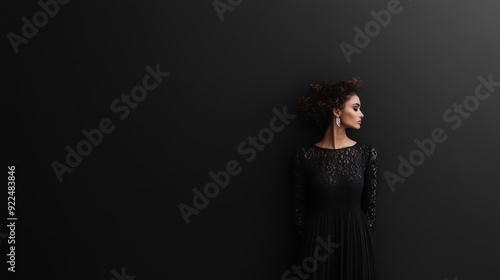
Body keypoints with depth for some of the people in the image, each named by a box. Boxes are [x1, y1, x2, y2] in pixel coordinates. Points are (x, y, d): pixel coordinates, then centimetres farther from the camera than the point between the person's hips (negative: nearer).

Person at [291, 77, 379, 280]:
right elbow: (299, 207, -1)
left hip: (356, 241, 2)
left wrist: (358, 236, 4)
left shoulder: (367, 153, -1)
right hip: (316, 242, -1)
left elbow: (370, 204, 4)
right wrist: (310, 241, 2)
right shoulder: (305, 155, -7)